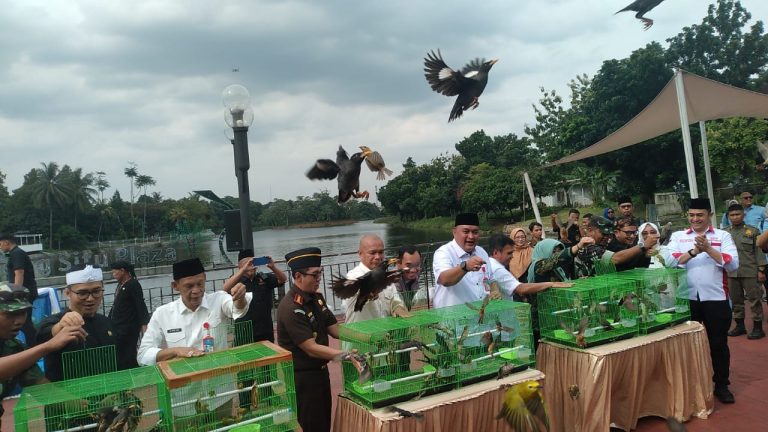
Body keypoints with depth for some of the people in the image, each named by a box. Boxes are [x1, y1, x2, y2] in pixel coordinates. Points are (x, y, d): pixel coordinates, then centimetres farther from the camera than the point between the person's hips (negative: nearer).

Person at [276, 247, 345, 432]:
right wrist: (347, 355, -30)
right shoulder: (291, 308, -25)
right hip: (302, 377, -8)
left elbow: (335, 329, 4)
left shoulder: (316, 298, 2)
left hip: (320, 370, 8)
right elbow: (311, 349, -26)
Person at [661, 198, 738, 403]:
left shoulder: (722, 236, 4)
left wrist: (708, 249, -17)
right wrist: (694, 251, -18)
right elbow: (669, 261, -9)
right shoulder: (677, 236, 6)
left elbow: (733, 264, -9)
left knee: (718, 343, 8)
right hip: (686, 298, 1)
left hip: (715, 298, -1)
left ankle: (721, 385, 25)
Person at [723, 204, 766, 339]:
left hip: (750, 272, -3)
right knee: (736, 300, 11)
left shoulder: (753, 231, 0)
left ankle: (758, 327, 9)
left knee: (754, 300, 1)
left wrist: (761, 270, -6)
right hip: (732, 273, 3)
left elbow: (759, 251, -1)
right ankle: (740, 326, 22)